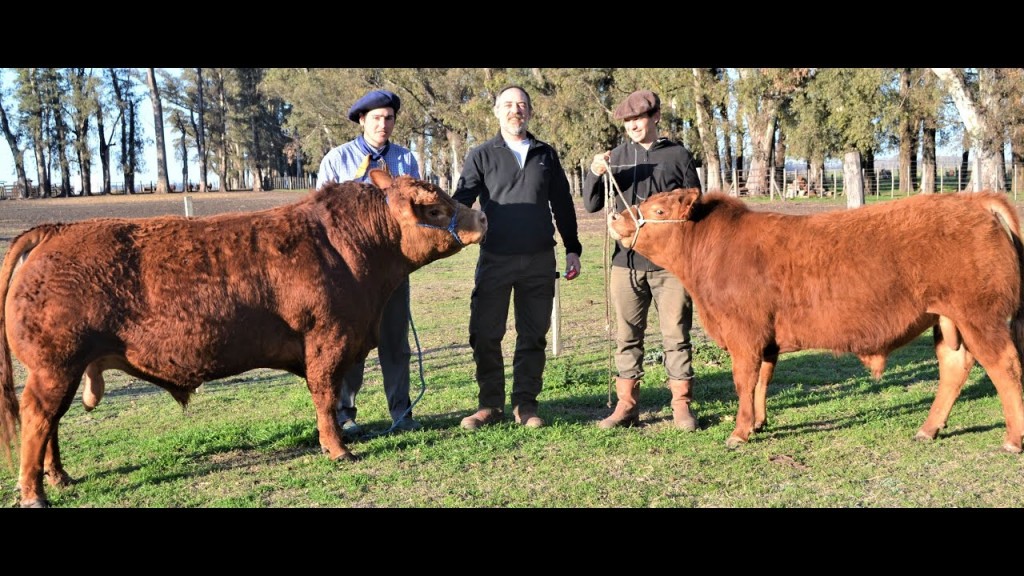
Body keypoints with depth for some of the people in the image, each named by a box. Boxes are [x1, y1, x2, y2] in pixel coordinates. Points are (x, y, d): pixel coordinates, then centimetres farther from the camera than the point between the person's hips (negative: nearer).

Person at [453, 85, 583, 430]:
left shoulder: (546, 155, 11)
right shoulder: (481, 156, 5)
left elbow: (562, 205, 14)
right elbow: (462, 201, -4)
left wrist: (572, 249, 11)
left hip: (540, 260, 2)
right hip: (495, 259, -1)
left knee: (533, 336, 6)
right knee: (484, 335, 0)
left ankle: (525, 405, 16)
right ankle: (491, 405, 13)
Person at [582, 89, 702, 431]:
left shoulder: (678, 155, 3)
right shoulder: (618, 155, 8)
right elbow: (591, 205, 8)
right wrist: (594, 174, -11)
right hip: (626, 262, 2)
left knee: (676, 335, 3)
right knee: (627, 336, 8)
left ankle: (682, 405, 13)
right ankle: (627, 405, 16)